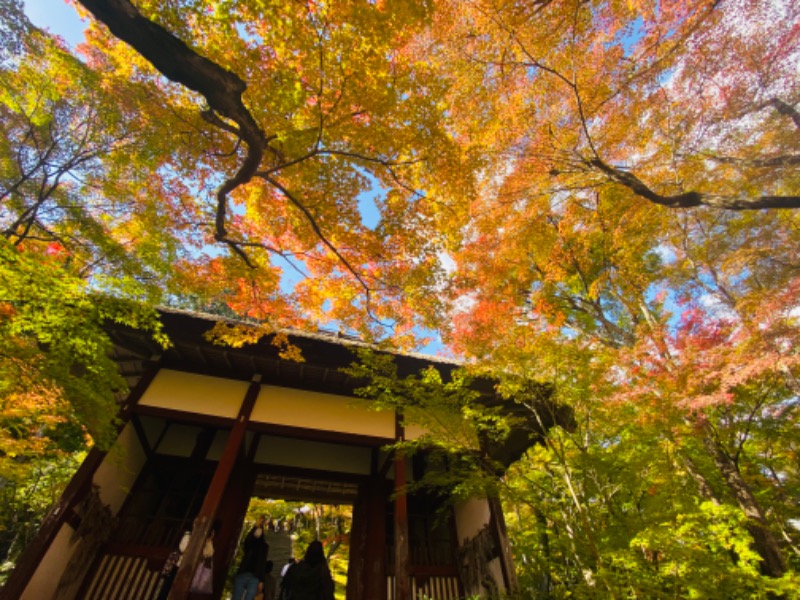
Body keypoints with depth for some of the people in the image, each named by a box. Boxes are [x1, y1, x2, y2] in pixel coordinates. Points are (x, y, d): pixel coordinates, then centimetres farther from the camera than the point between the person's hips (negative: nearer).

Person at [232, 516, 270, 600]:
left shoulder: (264, 546, 13)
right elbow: (247, 540, -13)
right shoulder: (250, 543, 13)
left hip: (254, 578, -1)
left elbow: (263, 564, 8)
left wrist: (261, 581, -2)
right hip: (242, 574, 1)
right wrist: (256, 526, -25)